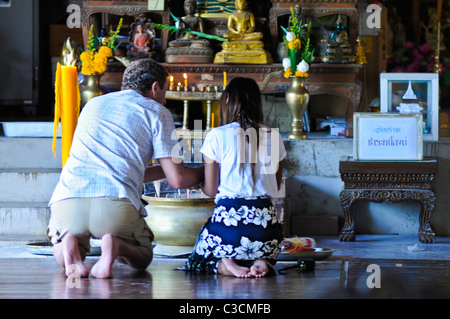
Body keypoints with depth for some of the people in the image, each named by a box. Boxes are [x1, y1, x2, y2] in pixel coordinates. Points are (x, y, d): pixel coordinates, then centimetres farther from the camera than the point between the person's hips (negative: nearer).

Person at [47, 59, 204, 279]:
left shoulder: (93, 104, 31)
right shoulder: (157, 112, 14)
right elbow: (177, 179, 9)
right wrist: (203, 173, 31)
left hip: (68, 198, 3)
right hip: (116, 202, -3)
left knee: (62, 257, 31)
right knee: (142, 258, 24)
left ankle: (71, 245, -6)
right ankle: (115, 246, -11)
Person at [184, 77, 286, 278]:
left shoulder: (217, 136, -2)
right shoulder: (273, 137, 8)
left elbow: (210, 190, 4)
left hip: (228, 218, -3)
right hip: (266, 223, 3)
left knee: (195, 261, 26)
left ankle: (223, 265, -9)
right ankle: (261, 262, -2)